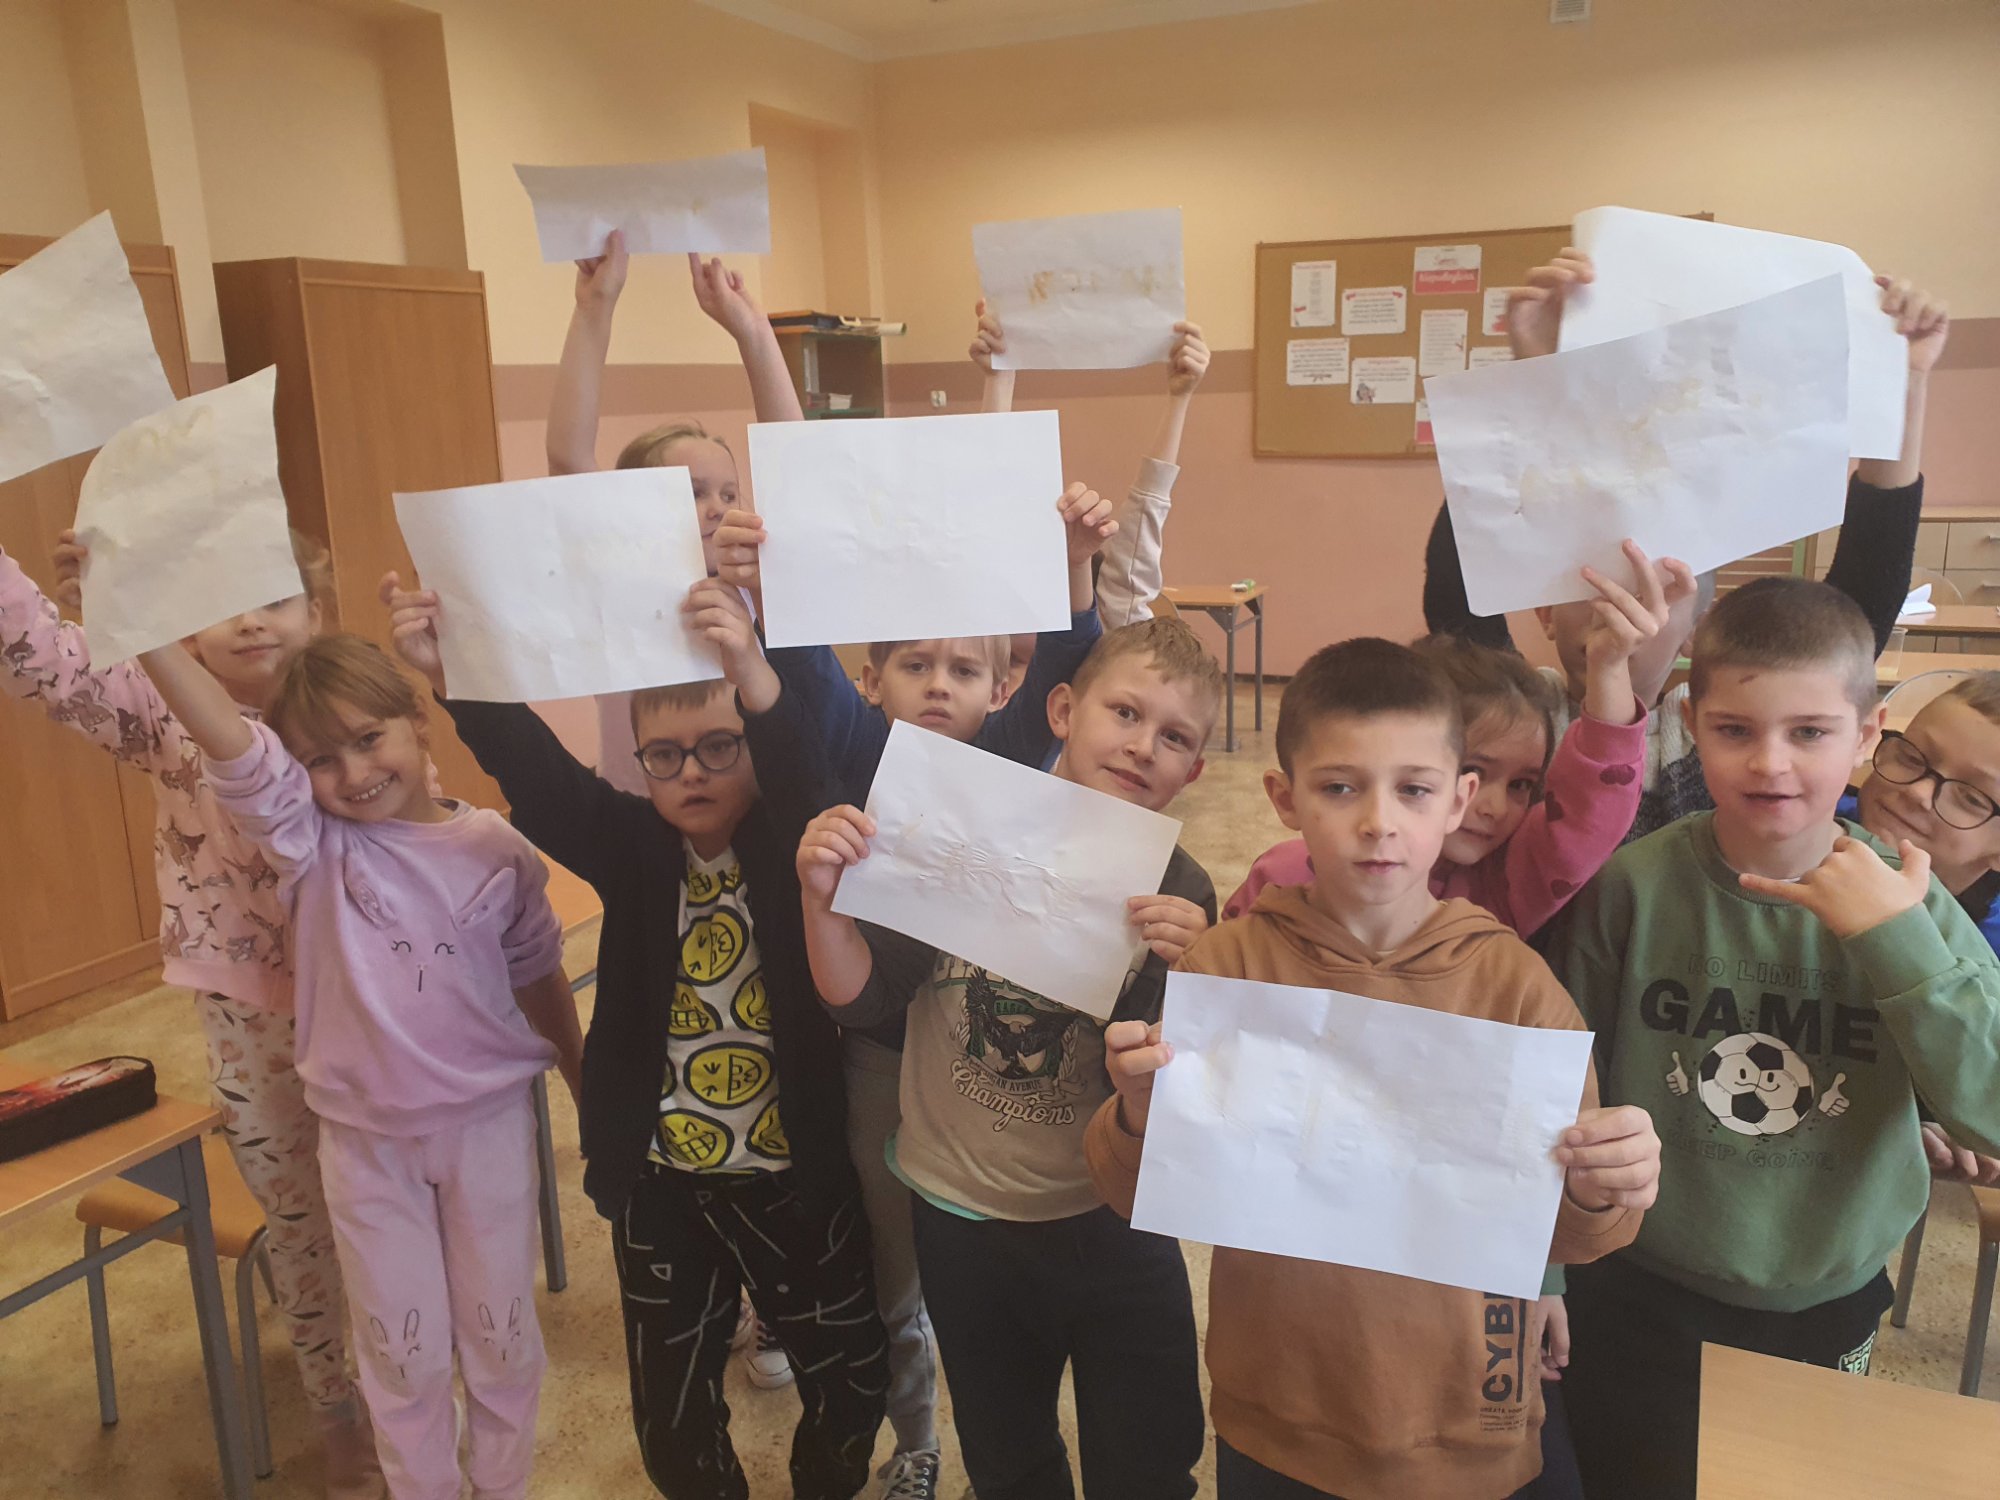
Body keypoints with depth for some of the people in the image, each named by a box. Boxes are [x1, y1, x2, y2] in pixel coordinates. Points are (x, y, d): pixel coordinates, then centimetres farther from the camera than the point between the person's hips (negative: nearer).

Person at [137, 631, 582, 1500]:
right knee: (401, 1346, 14)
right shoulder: (311, 840, -10)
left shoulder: (496, 851, -8)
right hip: (364, 1137, 0)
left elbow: (540, 981, 3)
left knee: (501, 1330, 15)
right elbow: (229, 742, -27)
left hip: (488, 1122, 0)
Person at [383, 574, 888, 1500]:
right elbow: (536, 773, -19)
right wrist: (453, 678, -37)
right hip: (658, 1184, 2)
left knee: (849, 1383, 17)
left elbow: (821, 778, -32)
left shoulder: (793, 843, -11)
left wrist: (755, 680, -51)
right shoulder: (632, 845, -4)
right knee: (672, 1410, 19)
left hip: (796, 1180, -2)